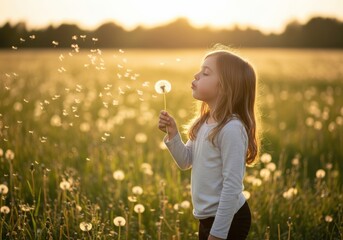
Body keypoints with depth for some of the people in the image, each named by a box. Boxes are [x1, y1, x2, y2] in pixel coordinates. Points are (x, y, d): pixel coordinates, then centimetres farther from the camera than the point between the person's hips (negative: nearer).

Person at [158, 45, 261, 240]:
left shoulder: (232, 128, -23)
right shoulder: (203, 123, 5)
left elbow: (232, 186, -24)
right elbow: (186, 162, 12)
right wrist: (173, 134, -5)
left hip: (228, 219, -9)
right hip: (208, 217, 9)